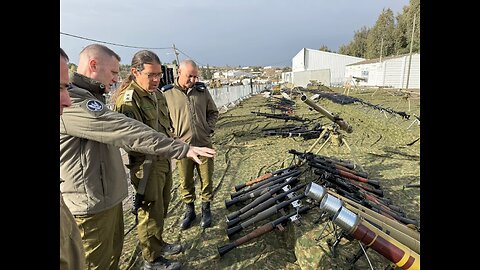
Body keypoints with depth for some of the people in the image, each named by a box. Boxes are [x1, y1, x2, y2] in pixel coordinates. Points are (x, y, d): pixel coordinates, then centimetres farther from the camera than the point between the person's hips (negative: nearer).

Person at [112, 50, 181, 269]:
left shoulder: (157, 93, 9)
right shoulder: (128, 100, -19)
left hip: (164, 160, 9)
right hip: (146, 164, -9)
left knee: (162, 207, 22)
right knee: (150, 211, 5)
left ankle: (158, 244, 43)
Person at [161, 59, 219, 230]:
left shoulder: (202, 90, 5)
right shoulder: (166, 93, -4)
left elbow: (213, 112, 14)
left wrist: (209, 128, 1)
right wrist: (171, 135, -6)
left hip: (204, 144, 2)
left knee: (207, 180, 10)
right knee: (185, 182, 11)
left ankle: (206, 209, 30)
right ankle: (189, 210, 32)